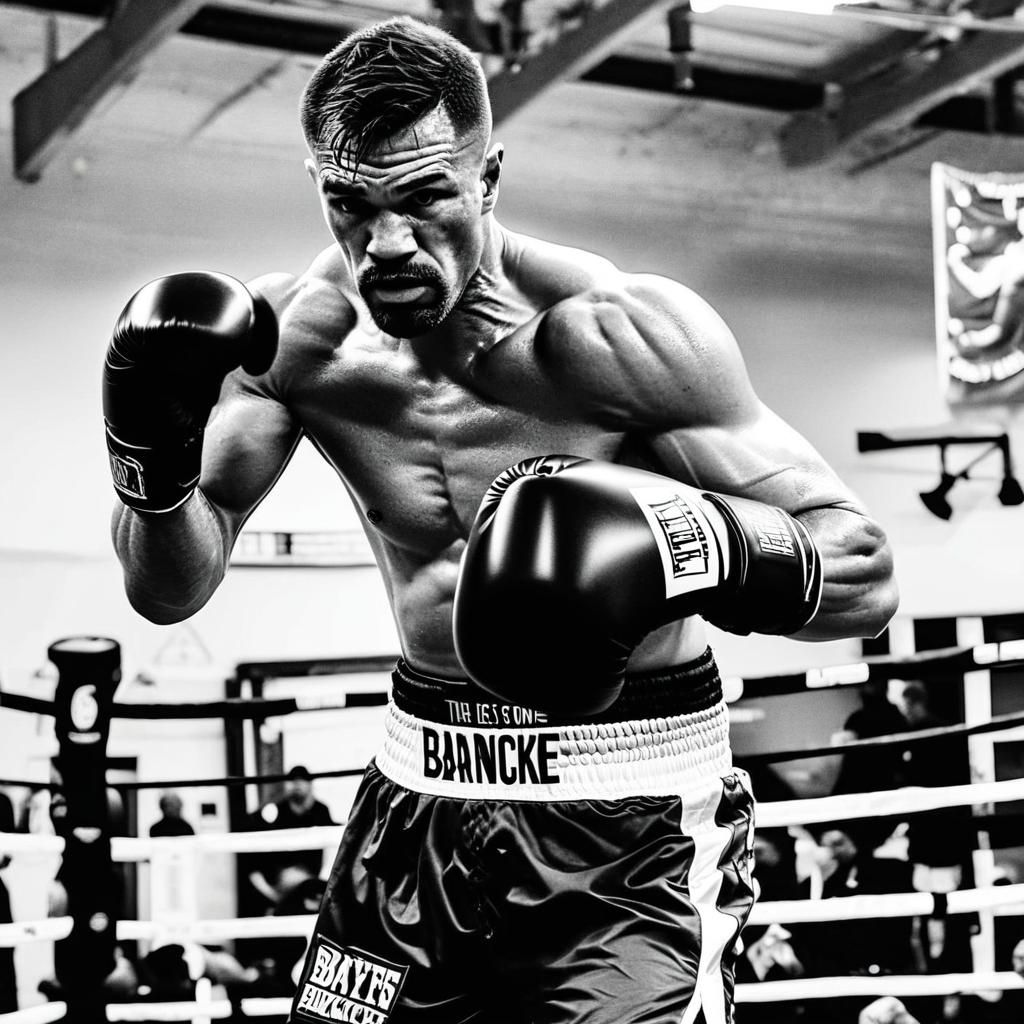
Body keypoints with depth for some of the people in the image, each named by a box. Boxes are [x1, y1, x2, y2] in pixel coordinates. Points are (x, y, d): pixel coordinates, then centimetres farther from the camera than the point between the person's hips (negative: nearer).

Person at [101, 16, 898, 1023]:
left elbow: (868, 572, -18)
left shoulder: (622, 332, -20)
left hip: (630, 826, -4)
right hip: (425, 793, 4)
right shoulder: (290, 333, -7)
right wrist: (154, 472, -24)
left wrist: (707, 544, -38)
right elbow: (169, 591, -3)